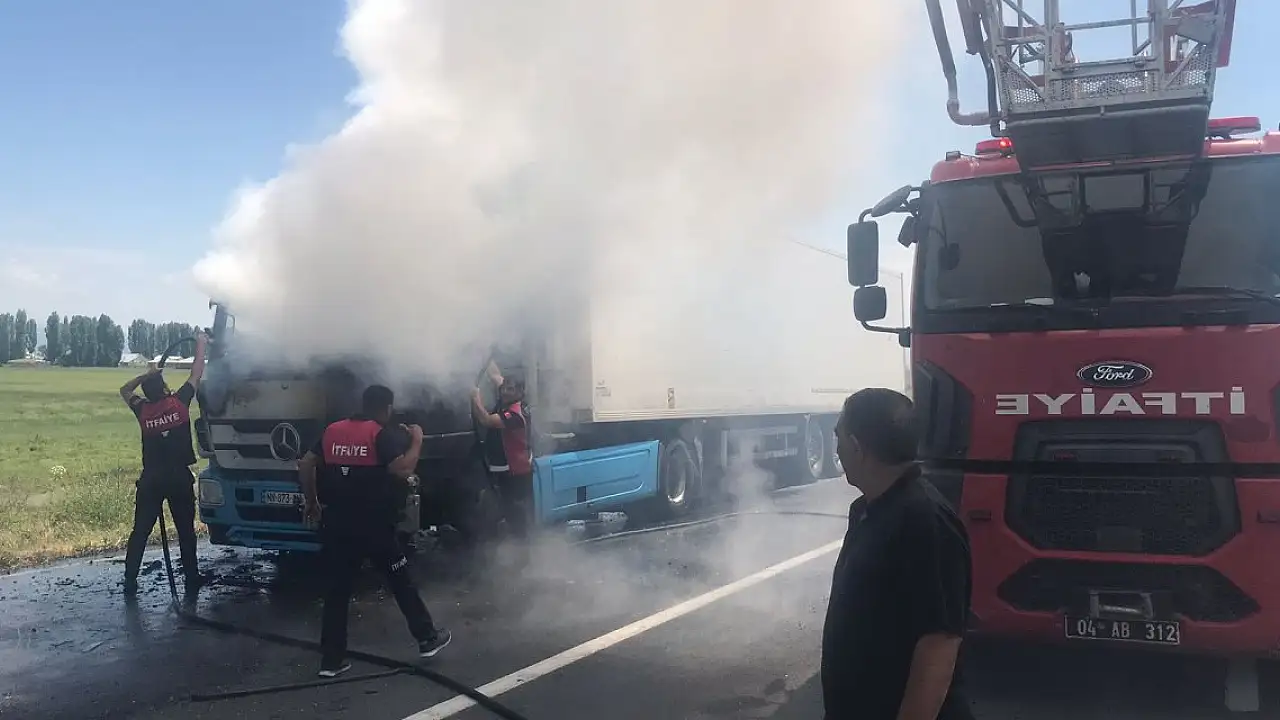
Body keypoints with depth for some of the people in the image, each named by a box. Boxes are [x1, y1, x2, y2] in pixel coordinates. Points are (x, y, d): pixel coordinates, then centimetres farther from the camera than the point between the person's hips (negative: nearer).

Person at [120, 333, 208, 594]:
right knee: (186, 530, 10)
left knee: (140, 531, 8)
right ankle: (191, 578, 14)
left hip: (150, 479, 2)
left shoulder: (143, 410, -2)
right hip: (180, 478, -1)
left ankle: (130, 581, 6)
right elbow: (196, 374, 4)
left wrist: (147, 374, 12)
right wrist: (201, 344, 14)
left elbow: (125, 390, 19)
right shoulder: (179, 402, -8)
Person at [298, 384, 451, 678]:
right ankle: (428, 638, 22)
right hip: (373, 525, -5)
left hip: (337, 524, 5)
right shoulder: (383, 434, -10)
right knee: (401, 582, 11)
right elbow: (403, 470, -21)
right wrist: (416, 440, -7)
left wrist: (312, 503, 18)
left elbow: (305, 466, 8)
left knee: (338, 588, 11)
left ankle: (332, 659, 12)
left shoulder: (332, 431, 8)